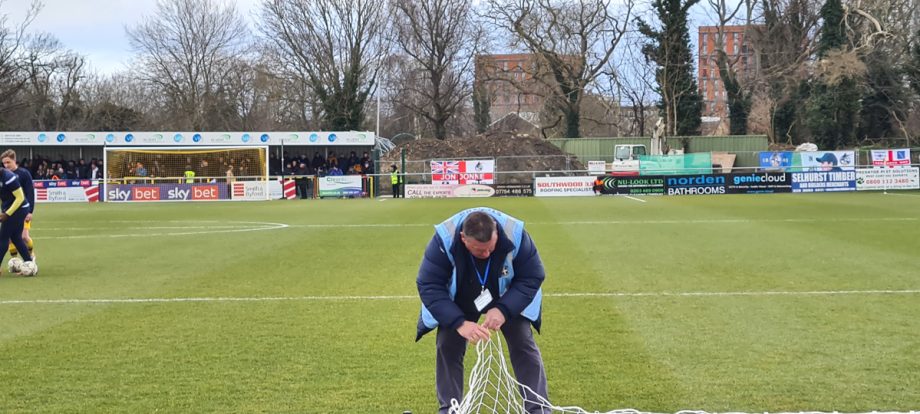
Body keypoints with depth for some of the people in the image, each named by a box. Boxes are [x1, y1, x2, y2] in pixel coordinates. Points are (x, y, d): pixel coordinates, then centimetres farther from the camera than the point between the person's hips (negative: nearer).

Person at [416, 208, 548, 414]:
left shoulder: (515, 235, -36)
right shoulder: (444, 240, -37)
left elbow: (532, 277, -23)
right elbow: (429, 286, -32)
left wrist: (504, 310, -37)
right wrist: (459, 323, -42)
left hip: (507, 298, 0)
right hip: (459, 303, 0)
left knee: (524, 344, -8)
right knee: (447, 348, -7)